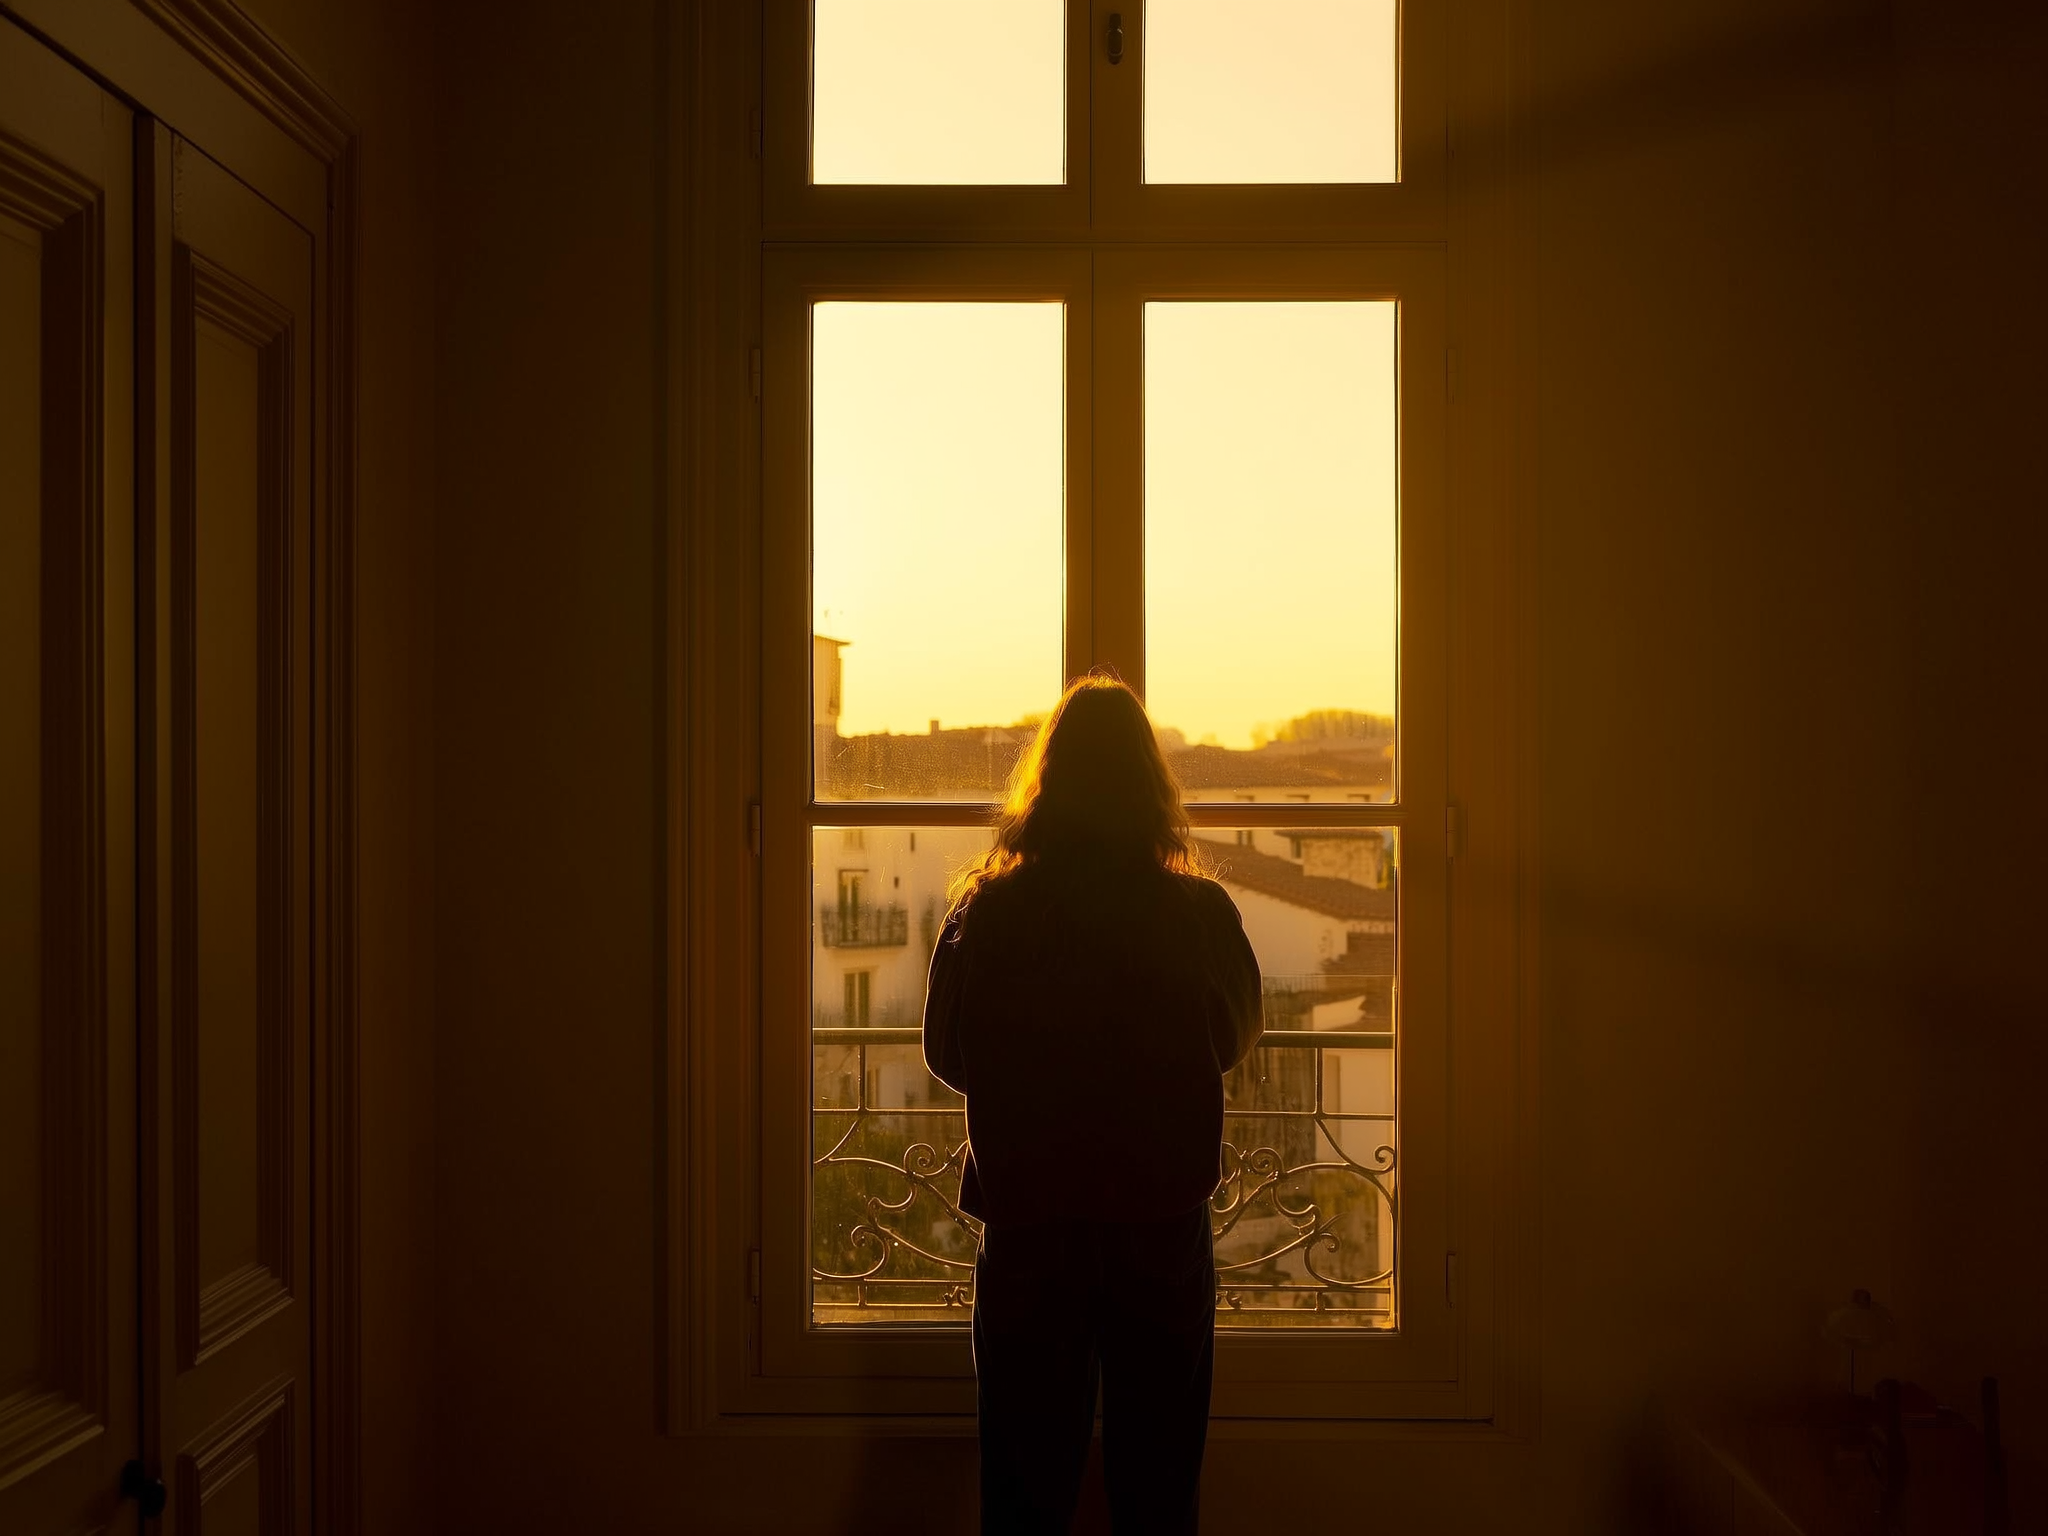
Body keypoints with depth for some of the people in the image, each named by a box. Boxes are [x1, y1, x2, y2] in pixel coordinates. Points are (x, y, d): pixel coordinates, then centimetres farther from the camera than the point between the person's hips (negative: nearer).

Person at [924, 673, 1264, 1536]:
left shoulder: (986, 912, -10)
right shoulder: (1201, 913, -10)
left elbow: (947, 1055, 2)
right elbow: (1234, 1041, 8)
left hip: (1027, 1228, 0)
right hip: (1163, 1227, 0)